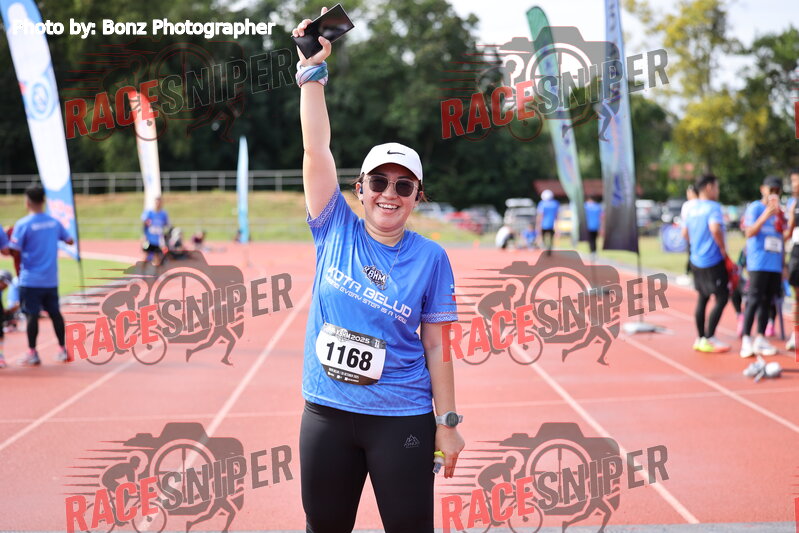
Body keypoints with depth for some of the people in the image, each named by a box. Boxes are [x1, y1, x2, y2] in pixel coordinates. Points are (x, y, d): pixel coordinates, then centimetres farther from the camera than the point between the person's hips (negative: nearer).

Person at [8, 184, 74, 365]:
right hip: (51, 279, 5)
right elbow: (69, 240, 16)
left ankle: (32, 354, 6)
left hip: (30, 280, -4)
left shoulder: (22, 224, -12)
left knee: (32, 315, 1)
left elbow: (15, 251, -15)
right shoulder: (54, 222, 4)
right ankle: (62, 350, 17)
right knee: (55, 313, 11)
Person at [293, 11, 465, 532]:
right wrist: (313, 69, -9)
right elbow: (317, 149, -6)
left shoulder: (431, 258, -3)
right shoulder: (336, 232, 0)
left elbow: (436, 346, -1)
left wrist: (448, 423, -2)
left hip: (403, 421, -2)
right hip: (326, 416, 2)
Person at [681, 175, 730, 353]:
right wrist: (723, 248, -16)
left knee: (702, 298, 14)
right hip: (713, 260, -8)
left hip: (696, 260, 8)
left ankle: (700, 338, 18)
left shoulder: (691, 208, 10)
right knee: (721, 297, -3)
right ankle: (709, 338, -5)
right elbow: (715, 229, -28)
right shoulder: (713, 207, -14)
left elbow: (685, 233, 16)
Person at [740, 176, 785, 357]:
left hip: (775, 265, 6)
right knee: (754, 300, -10)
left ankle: (760, 339, 12)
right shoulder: (755, 208, -2)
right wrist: (766, 215, -24)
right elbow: (749, 233, -14)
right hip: (758, 263, -6)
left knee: (767, 301, 6)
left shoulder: (778, 211, 17)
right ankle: (746, 340, -9)